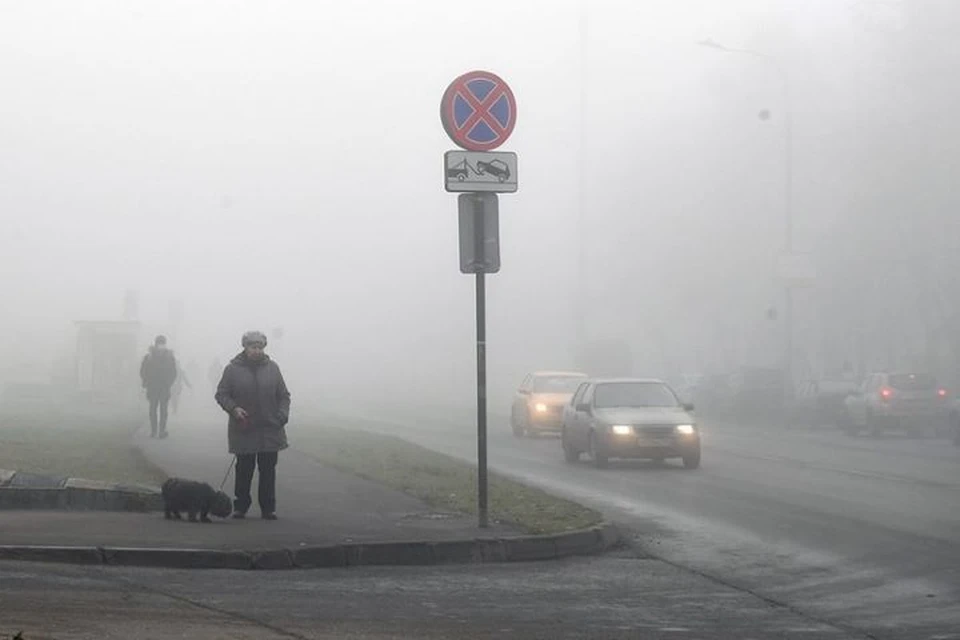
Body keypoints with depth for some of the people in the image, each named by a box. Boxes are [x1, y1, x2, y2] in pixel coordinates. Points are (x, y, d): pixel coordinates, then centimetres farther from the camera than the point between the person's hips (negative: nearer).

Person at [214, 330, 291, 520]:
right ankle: (241, 506, 13)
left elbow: (284, 395, 12)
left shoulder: (272, 368, 6)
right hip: (243, 430, -2)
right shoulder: (233, 369, -1)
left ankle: (268, 508, 10)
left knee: (268, 470, 4)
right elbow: (221, 394, 3)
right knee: (244, 469, 2)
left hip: (270, 429, 2)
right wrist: (233, 408, -15)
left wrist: (283, 414, -4)